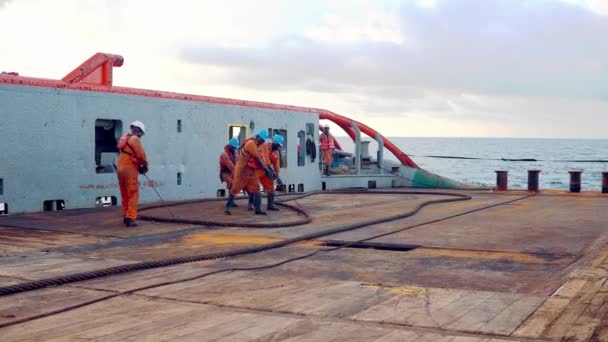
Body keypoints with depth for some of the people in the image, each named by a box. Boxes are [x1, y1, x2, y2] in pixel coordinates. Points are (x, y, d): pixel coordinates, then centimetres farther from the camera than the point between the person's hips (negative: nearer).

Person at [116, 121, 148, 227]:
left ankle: (126, 216, 23)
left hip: (120, 167, 8)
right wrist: (145, 165, 5)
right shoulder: (135, 139, -10)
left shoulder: (124, 138, 16)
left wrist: (139, 165, 10)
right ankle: (130, 218, -11)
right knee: (133, 194, -5)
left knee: (125, 195, 16)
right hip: (129, 168, -8)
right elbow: (141, 155, -13)